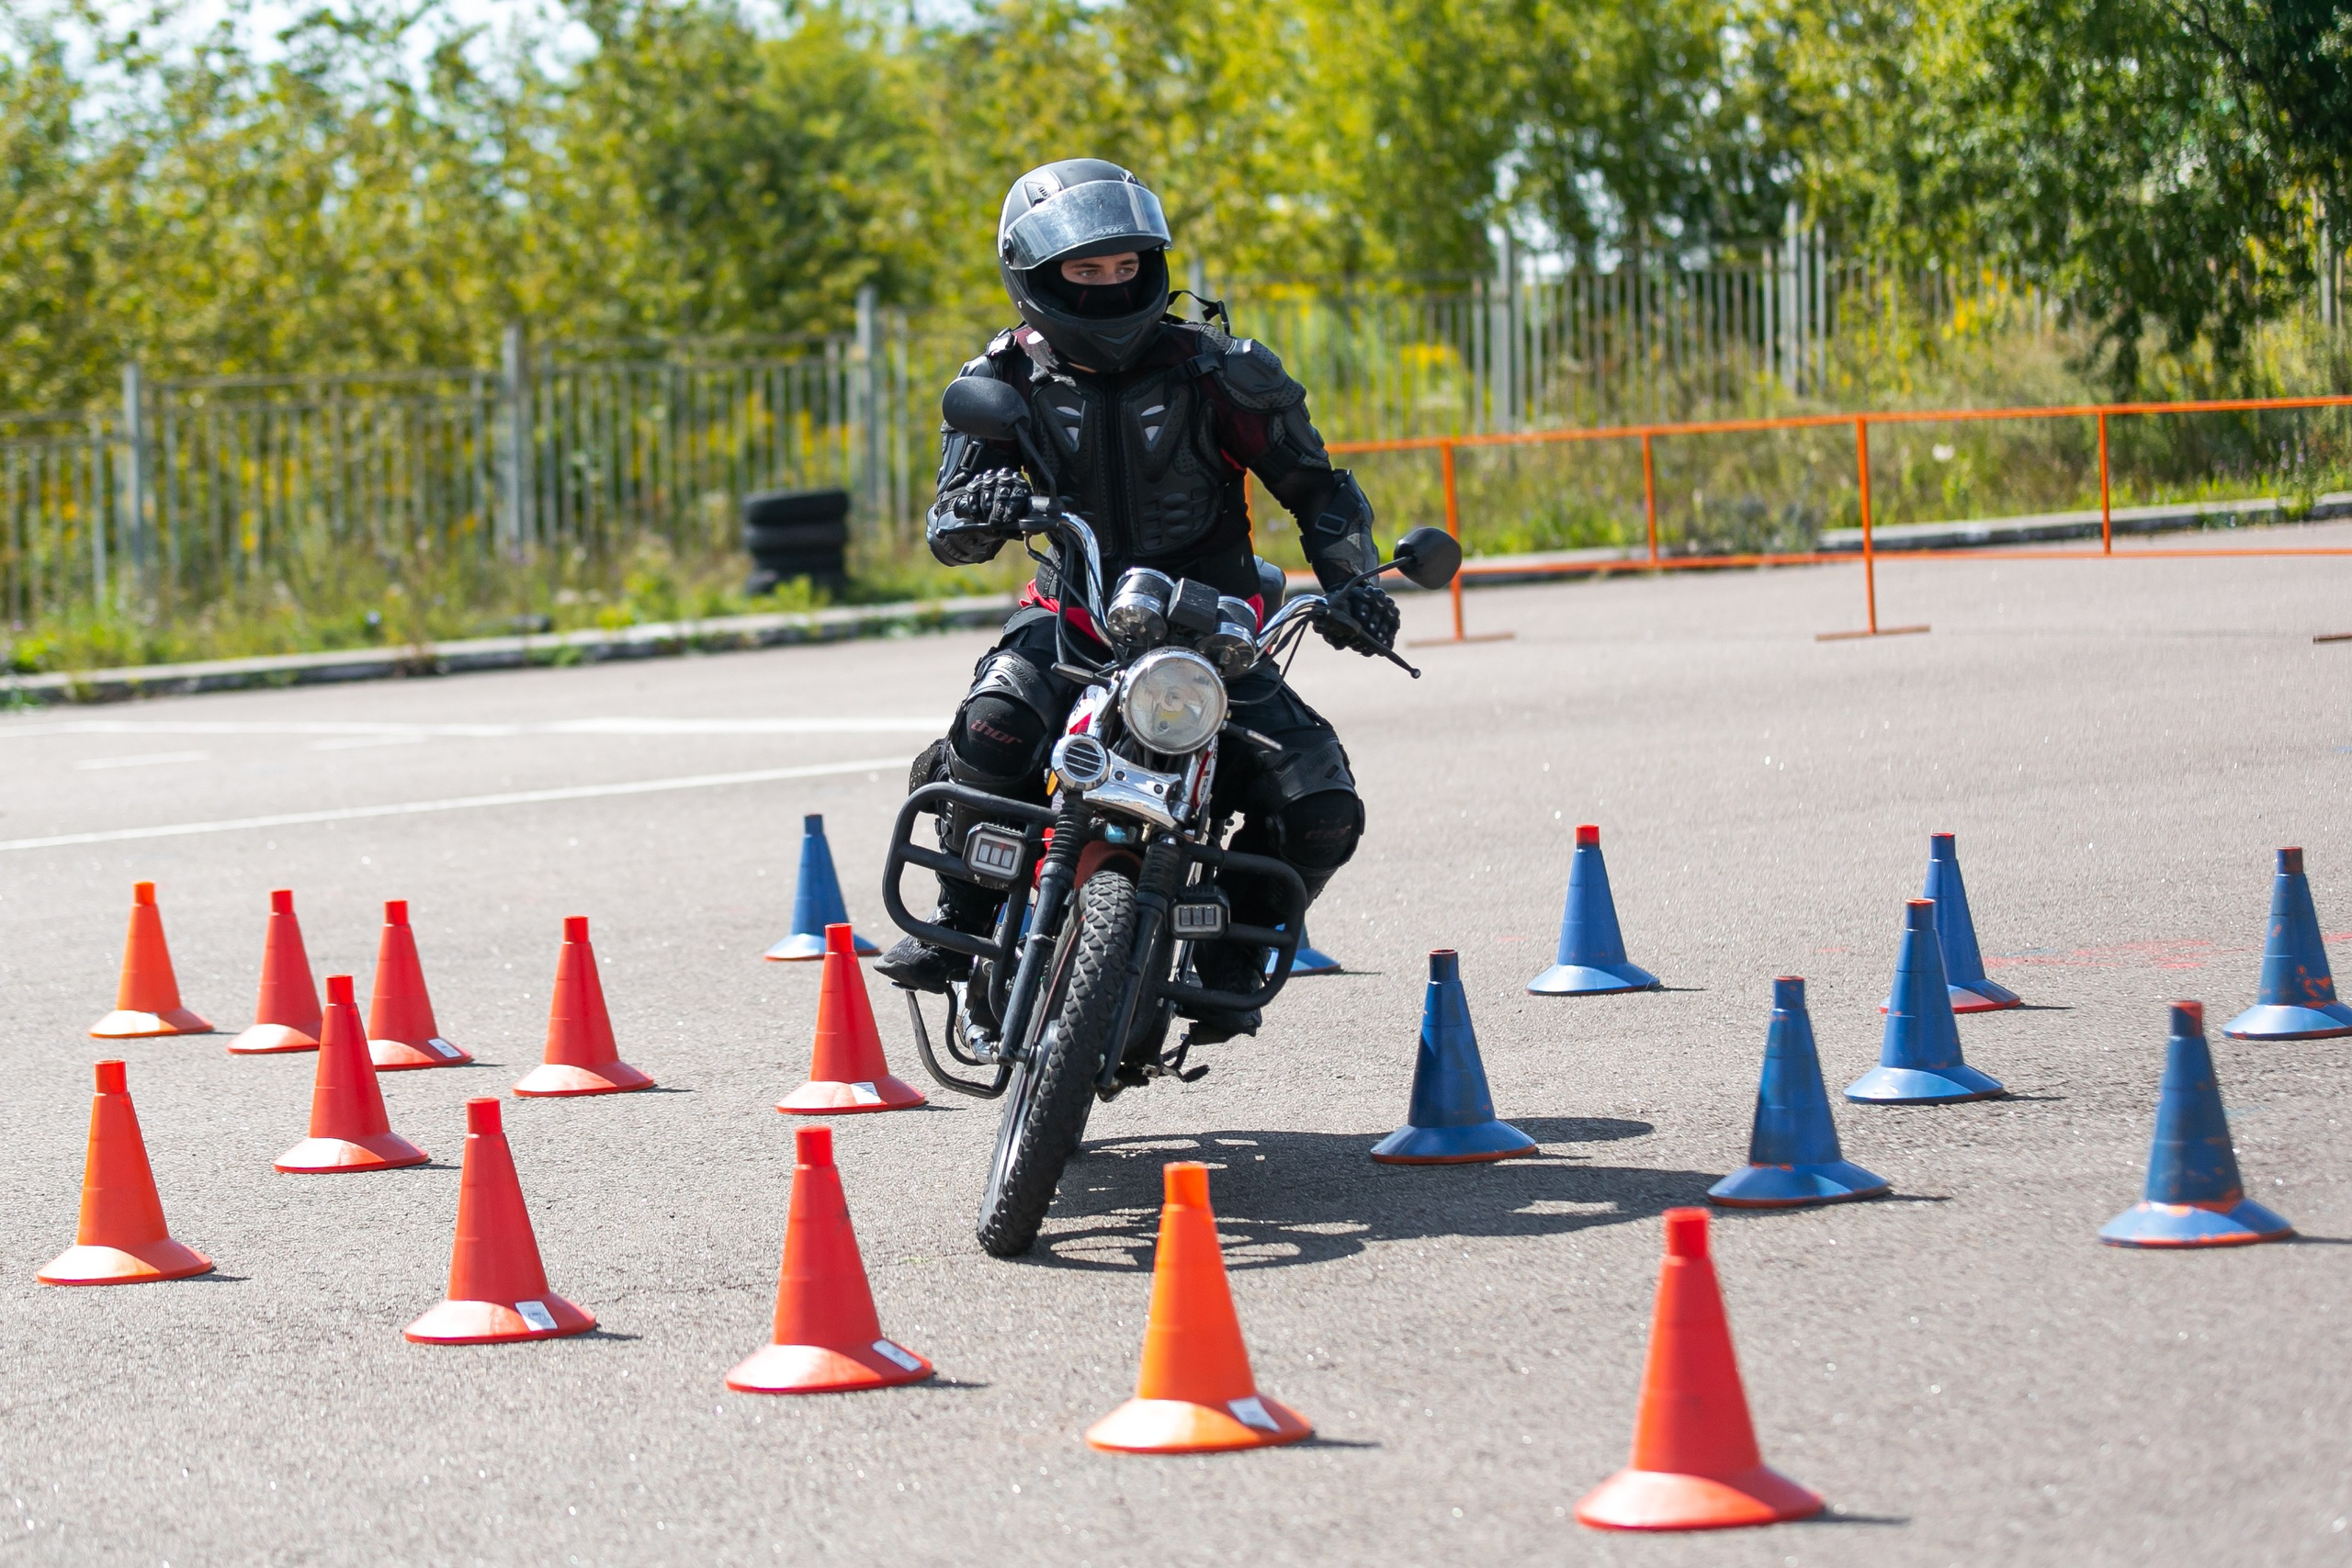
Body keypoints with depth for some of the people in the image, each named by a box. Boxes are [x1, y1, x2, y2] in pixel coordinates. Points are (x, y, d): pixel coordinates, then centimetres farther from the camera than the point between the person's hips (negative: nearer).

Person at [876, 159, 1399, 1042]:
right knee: (994, 729, -35)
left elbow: (1315, 484, 6)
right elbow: (951, 534, -6)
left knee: (1322, 811, -18)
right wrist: (979, 511, -31)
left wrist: (1353, 585, -10)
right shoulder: (1008, 379, 0)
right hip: (1073, 614, -1)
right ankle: (959, 927, -15)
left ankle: (1227, 961, 6)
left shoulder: (1210, 370, -3)